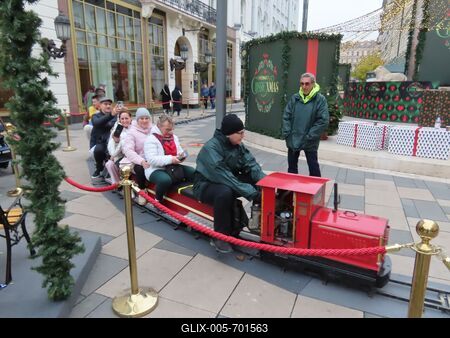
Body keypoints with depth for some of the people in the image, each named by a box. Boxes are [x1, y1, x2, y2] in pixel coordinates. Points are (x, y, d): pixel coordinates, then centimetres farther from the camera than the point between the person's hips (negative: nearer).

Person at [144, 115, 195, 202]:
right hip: (156, 170, -6)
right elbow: (152, 160, -23)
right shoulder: (151, 139, -12)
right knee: (165, 180, -38)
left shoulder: (174, 137, 11)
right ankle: (158, 200, -11)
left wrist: (181, 156, -6)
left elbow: (180, 152, 20)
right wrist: (170, 159, -31)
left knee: (193, 172, -12)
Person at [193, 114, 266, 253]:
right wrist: (252, 193, -39)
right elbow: (224, 177, -35)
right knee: (225, 192, -40)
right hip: (206, 185, -7)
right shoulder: (211, 148, -27)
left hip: (228, 181, 7)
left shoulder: (237, 144, -4)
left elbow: (251, 164, -10)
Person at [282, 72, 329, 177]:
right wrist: (287, 133, -6)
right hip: (293, 139, 4)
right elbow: (286, 116, 4)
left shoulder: (320, 99, -9)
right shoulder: (295, 98, 1)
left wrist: (310, 136, -15)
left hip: (310, 142, -4)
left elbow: (323, 121, -13)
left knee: (313, 167, 6)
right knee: (292, 165, 16)